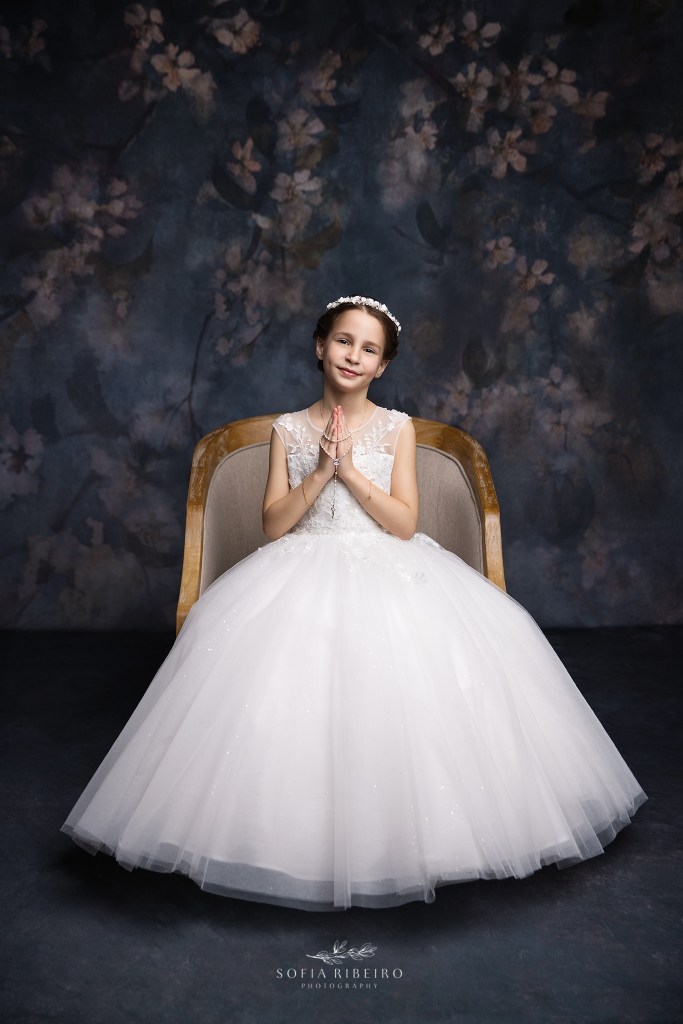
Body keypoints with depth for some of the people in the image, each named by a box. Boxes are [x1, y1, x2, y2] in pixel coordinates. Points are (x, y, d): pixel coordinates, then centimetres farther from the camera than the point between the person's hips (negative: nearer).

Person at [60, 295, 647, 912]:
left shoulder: (397, 428, 6)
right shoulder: (289, 429, 8)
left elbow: (405, 524, -3)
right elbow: (273, 525, 1)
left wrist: (350, 470, -12)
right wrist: (321, 471, -11)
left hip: (388, 571, 0)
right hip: (305, 573, 1)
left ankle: (401, 837, -2)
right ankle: (300, 840, -3)